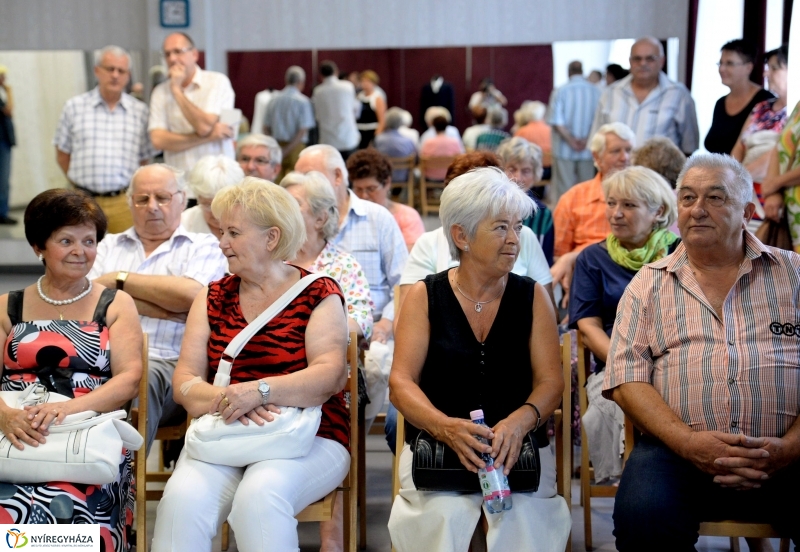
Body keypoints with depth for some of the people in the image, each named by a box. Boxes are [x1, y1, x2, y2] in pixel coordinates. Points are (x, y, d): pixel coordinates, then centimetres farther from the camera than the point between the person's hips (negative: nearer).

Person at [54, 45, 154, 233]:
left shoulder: (140, 111, 6)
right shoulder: (74, 107, 5)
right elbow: (62, 155, 10)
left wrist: (130, 187, 7)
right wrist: (82, 183, 7)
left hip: (125, 202, 0)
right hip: (84, 201, 0)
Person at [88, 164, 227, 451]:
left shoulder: (204, 246, 17)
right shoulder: (109, 246, 27)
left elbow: (191, 295, -6)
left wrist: (120, 279, 3)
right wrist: (164, 308, -3)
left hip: (166, 363, -2)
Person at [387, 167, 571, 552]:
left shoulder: (532, 297, 8)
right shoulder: (425, 296, 4)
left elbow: (550, 381, 1)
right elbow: (401, 383, -3)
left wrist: (518, 422, -21)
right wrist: (446, 427, -23)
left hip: (519, 448, 1)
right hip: (435, 447, -1)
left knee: (522, 518, -28)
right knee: (445, 516, -30)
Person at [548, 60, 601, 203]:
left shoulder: (560, 91, -5)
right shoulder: (596, 91, -1)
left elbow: (556, 122, -10)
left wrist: (571, 140, -7)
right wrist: (587, 139, -7)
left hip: (564, 149, -1)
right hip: (588, 150, 1)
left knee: (563, 190, 2)